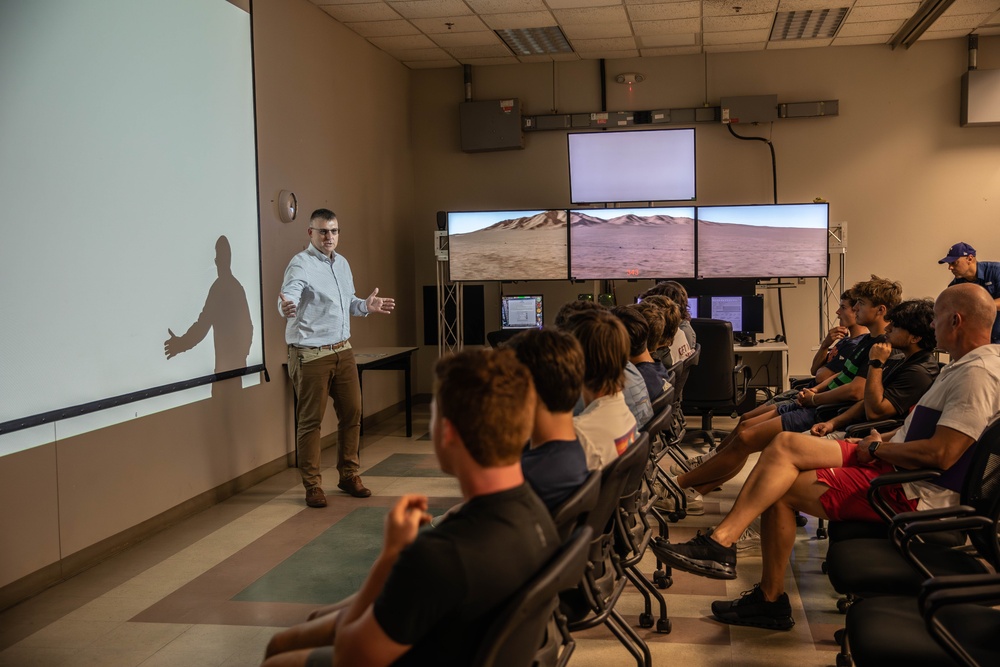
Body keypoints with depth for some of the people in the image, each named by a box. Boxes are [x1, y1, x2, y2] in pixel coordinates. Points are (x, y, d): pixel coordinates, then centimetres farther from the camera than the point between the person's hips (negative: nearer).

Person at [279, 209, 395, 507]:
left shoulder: (342, 263, 12)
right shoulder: (300, 264, -13)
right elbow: (289, 297, -29)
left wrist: (366, 306, 5)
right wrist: (286, 308, -50)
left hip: (342, 350, 8)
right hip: (311, 355, -8)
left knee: (352, 413, 11)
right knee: (310, 421, -1)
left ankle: (349, 475, 25)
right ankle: (312, 485, 9)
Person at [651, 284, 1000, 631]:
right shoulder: (963, 365, 15)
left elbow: (941, 454, -27)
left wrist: (877, 449, -12)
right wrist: (886, 440, 6)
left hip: (912, 492, -10)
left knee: (780, 488, -10)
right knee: (785, 445, -4)